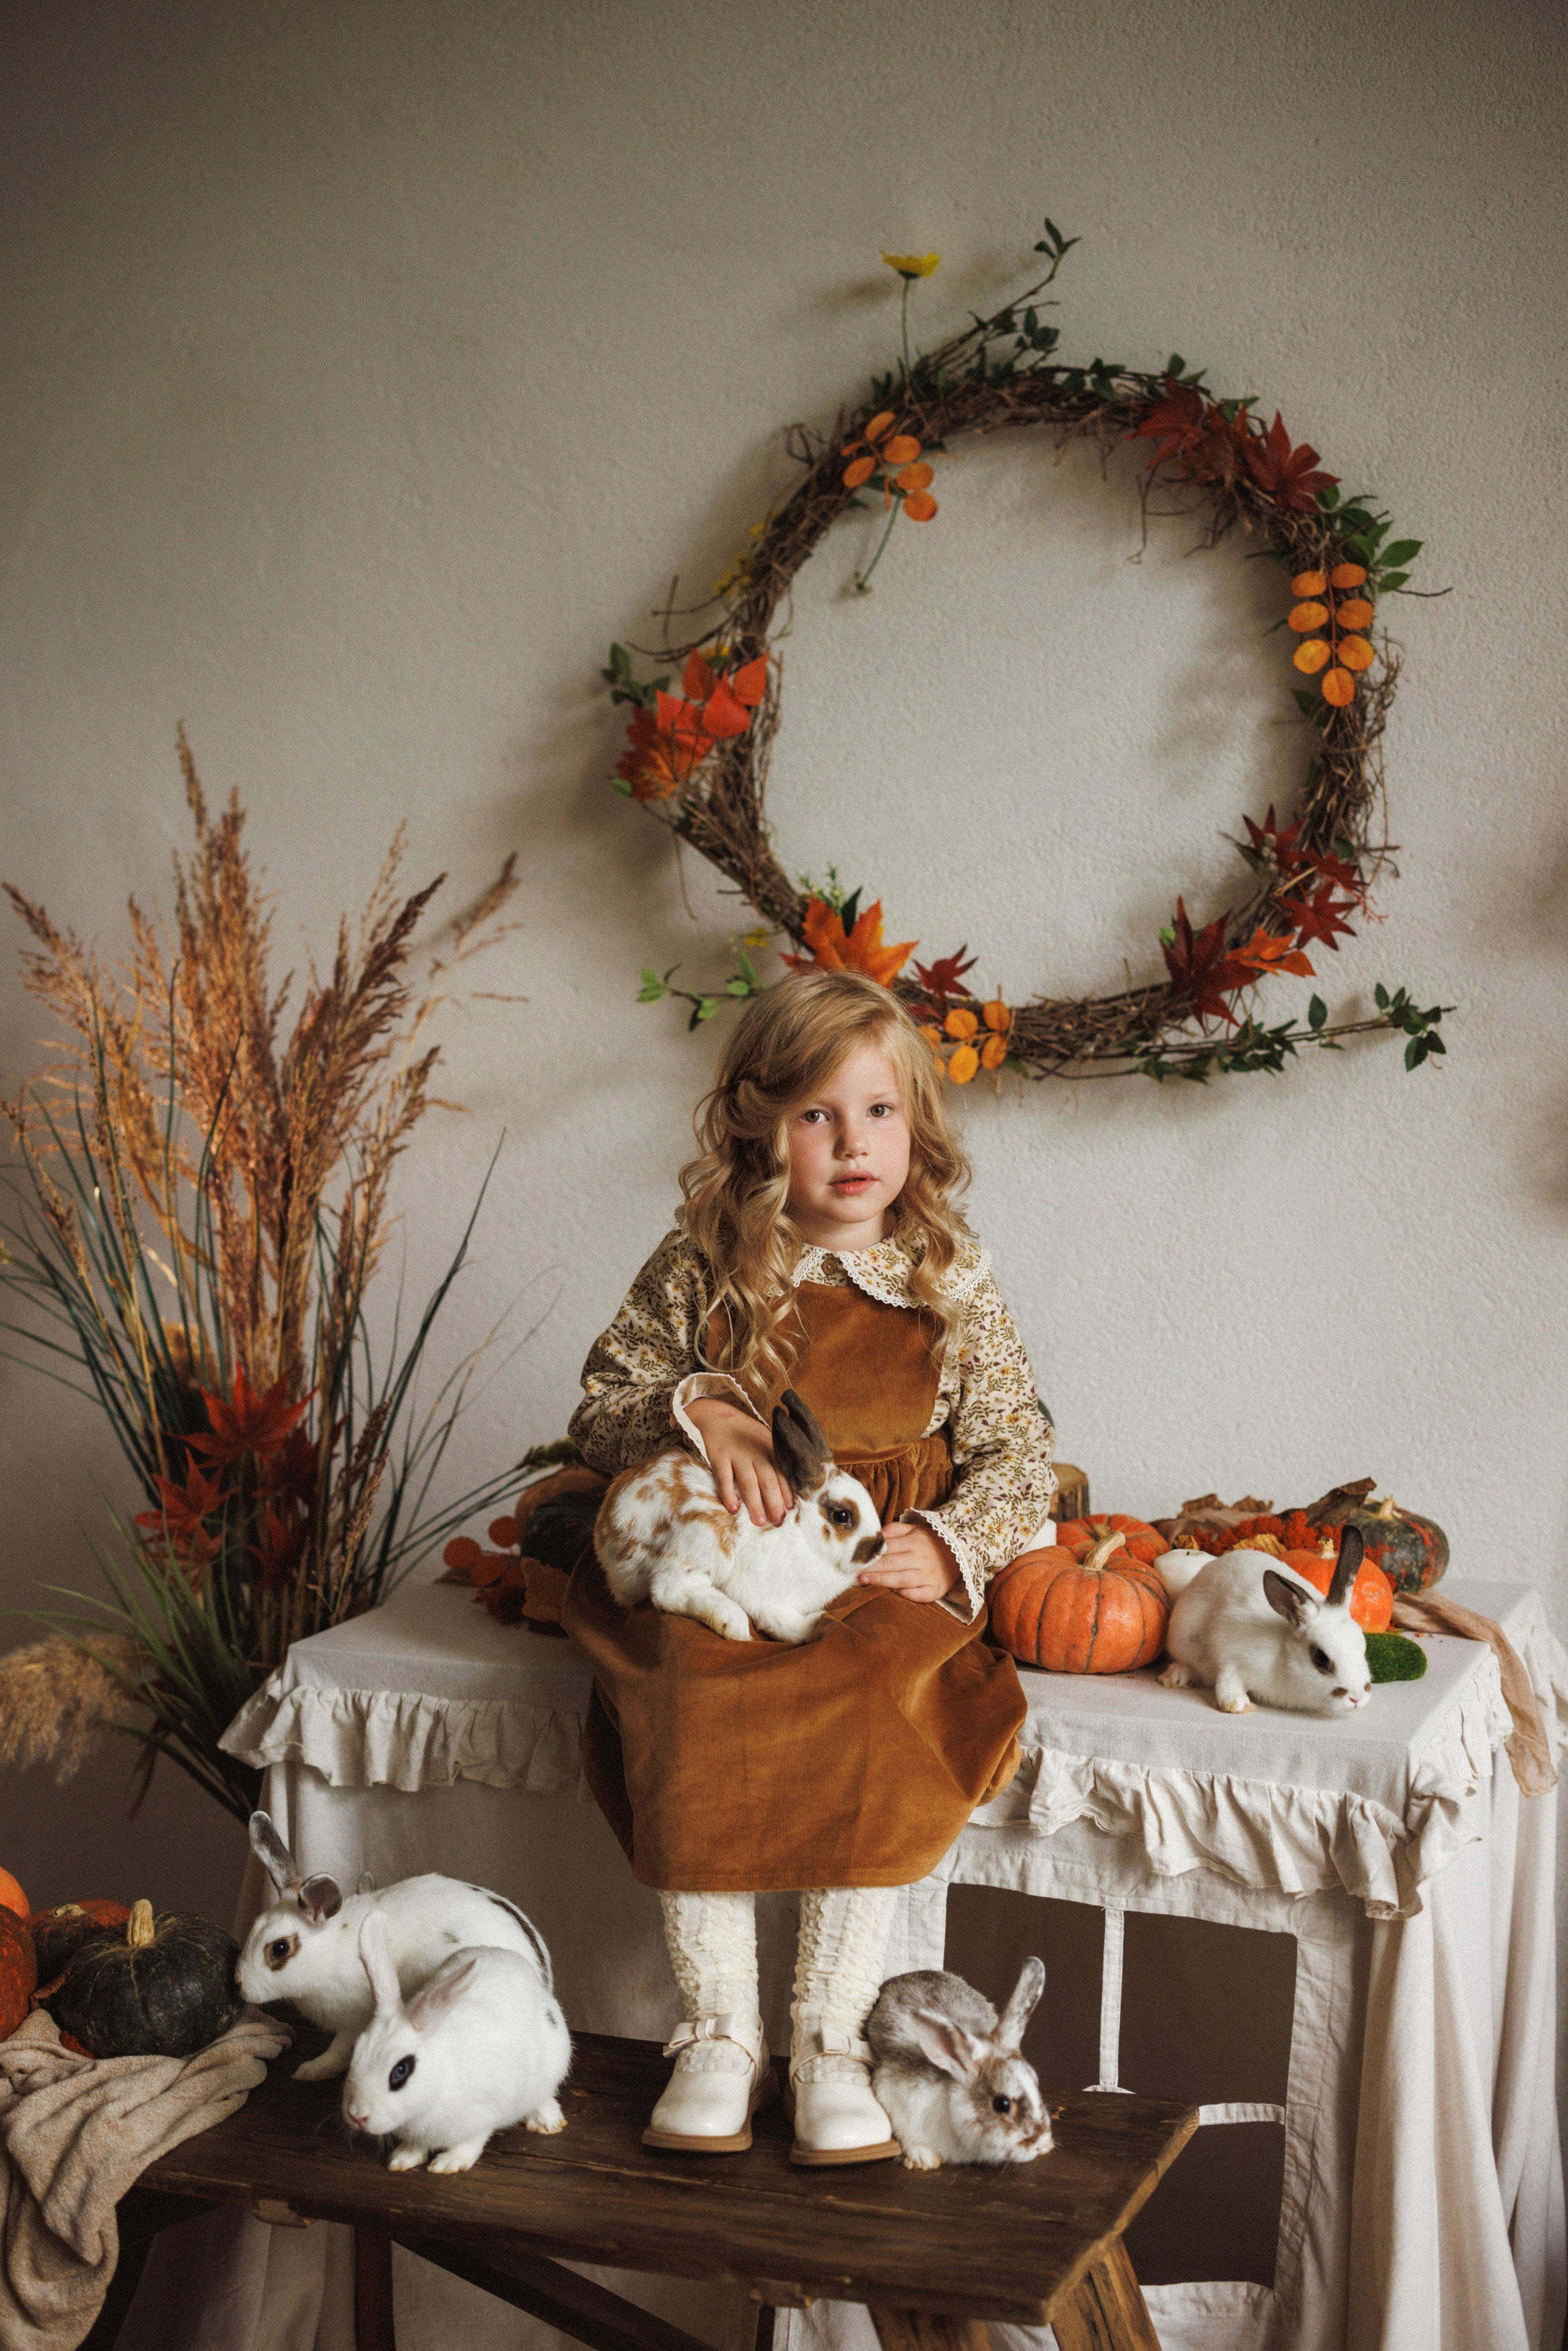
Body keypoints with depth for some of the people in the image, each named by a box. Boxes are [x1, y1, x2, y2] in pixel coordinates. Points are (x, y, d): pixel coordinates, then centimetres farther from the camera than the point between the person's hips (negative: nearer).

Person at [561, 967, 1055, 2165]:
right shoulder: (701, 1266, 4)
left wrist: (947, 1547, -14)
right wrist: (697, 1409, -14)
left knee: (879, 1708, -32)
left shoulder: (950, 1278, 5)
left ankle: (831, 2035, -15)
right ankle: (719, 2032, -15)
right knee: (688, 1707, -31)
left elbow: (1019, 1453, 4)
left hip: (887, 1574, 0)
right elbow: (598, 1412, 6)